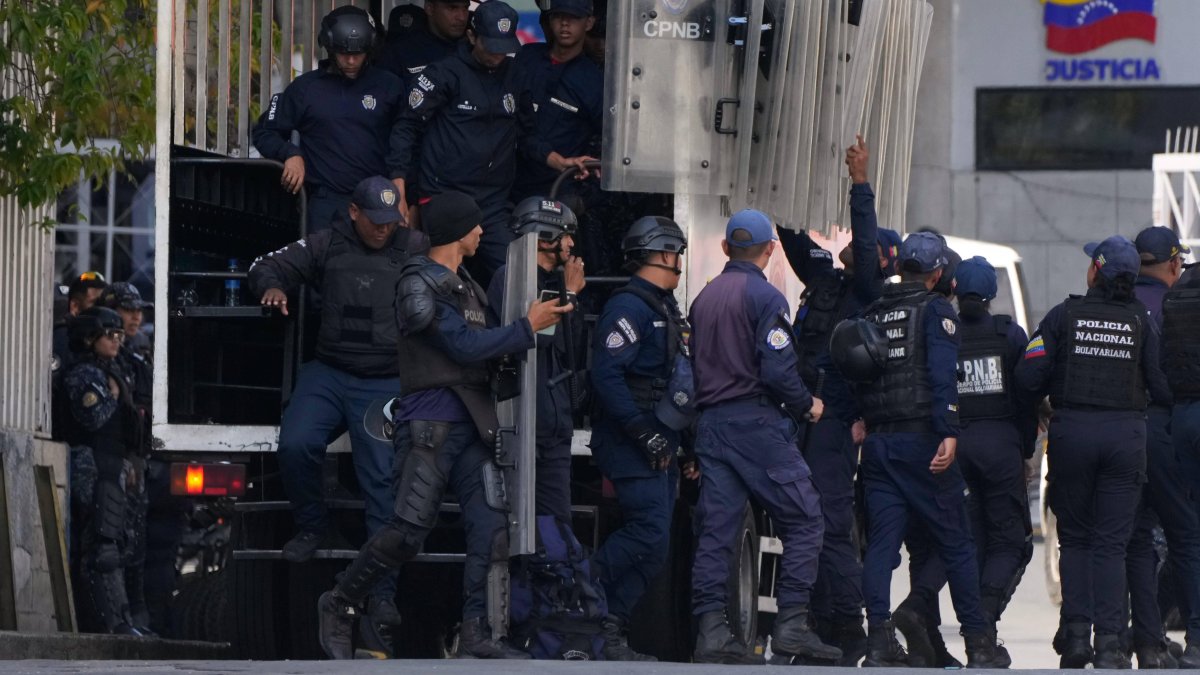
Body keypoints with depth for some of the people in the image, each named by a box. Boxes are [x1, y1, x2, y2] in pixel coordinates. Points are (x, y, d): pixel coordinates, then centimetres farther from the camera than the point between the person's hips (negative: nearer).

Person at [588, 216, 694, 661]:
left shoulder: (665, 309, 22)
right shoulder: (630, 307, -11)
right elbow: (606, 374, -21)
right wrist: (645, 435, -23)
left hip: (658, 449, 10)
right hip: (631, 445, -10)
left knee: (649, 543, 6)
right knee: (650, 536, -18)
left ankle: (610, 635, 7)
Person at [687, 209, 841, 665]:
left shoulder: (704, 298, 14)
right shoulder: (764, 297, -9)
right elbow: (778, 370, -17)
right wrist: (806, 405, -1)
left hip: (710, 420, 7)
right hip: (757, 422, -7)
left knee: (715, 527, 5)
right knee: (803, 521, -1)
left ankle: (710, 629, -1)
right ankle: (792, 623, -9)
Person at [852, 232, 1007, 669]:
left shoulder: (871, 315, 14)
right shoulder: (935, 310, -3)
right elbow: (943, 373, -15)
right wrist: (948, 433, -21)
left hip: (877, 441, 5)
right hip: (921, 438, -5)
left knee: (881, 542, 3)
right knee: (955, 543, 2)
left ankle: (879, 637, -8)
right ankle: (979, 644, 5)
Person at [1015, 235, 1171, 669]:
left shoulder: (1064, 316, -1)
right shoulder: (1141, 322, 1)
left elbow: (1029, 379, -5)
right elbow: (1162, 387, -1)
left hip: (1072, 431, 0)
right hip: (1127, 433, 0)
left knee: (1075, 537, 13)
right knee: (1111, 542, 3)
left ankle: (1075, 631, 3)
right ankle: (1109, 640, -7)